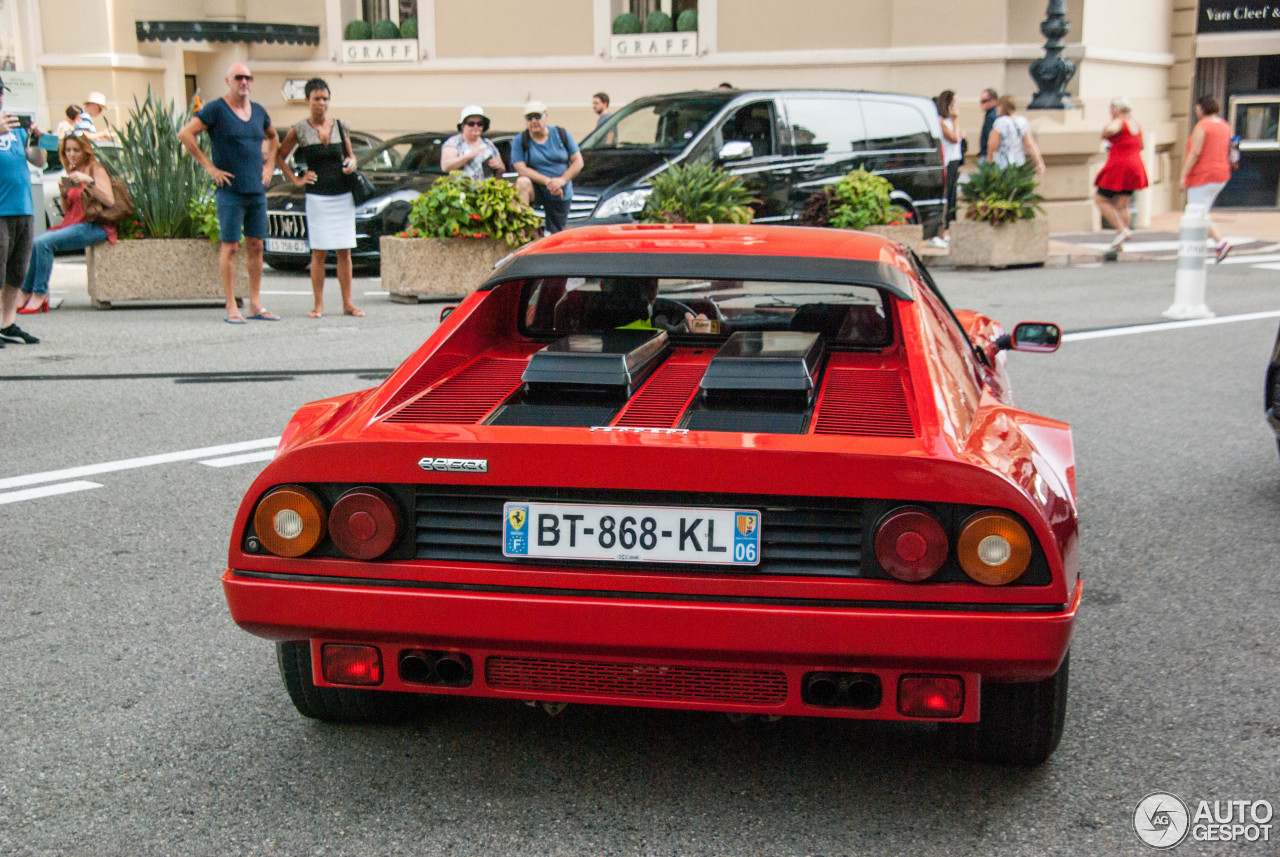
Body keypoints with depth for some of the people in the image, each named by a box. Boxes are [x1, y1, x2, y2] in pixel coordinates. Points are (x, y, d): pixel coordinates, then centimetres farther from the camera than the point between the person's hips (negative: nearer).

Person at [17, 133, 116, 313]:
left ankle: (40, 295, -19)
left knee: (44, 243, -26)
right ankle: (26, 294, -11)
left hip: (94, 226, -8)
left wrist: (88, 181, -25)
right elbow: (67, 209, 22)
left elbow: (109, 201, -17)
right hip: (73, 223, 8)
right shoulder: (72, 172, 20)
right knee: (33, 243, -14)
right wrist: (64, 194, 1)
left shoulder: (95, 169, -2)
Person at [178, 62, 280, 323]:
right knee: (230, 246, -4)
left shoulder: (258, 111, 13)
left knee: (255, 245, 7)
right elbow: (185, 134, -11)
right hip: (230, 191, -6)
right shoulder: (216, 109, -5)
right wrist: (209, 167, -12)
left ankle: (255, 304, 13)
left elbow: (273, 137, 31)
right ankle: (231, 308, -1)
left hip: (257, 191, 6)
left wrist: (269, 165, 16)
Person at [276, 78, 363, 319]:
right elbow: (280, 157, 10)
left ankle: (347, 303, 8)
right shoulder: (298, 131, 1)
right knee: (318, 253, -2)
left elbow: (350, 155, 20)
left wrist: (352, 163, -2)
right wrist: (296, 180, 2)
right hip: (317, 197, -2)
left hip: (343, 195, 2)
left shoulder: (341, 127, 8)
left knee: (344, 252, 3)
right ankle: (318, 304, 4)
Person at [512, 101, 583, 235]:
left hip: (562, 195, 2)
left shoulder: (562, 134, 1)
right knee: (522, 182, -37)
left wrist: (562, 179, -19)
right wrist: (548, 181, -25)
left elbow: (578, 161, -1)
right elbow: (521, 169, -14)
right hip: (537, 188, -2)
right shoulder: (520, 141, -5)